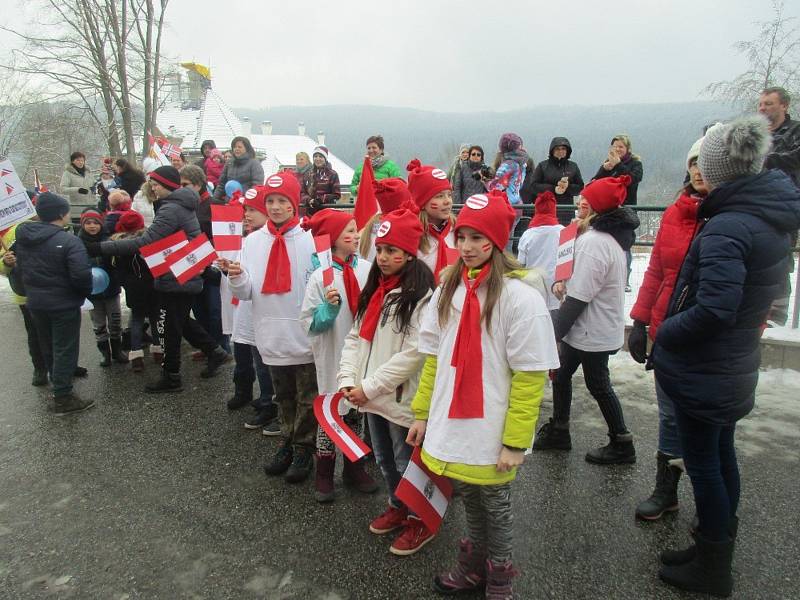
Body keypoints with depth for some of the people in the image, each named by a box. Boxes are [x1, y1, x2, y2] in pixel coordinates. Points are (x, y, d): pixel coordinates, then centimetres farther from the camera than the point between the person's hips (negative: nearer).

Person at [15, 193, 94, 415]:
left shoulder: (23, 236, 2)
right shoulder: (69, 241, -21)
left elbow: (20, 266, 10)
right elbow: (81, 275, -27)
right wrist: (85, 293, -8)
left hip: (35, 302, 7)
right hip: (64, 304, -7)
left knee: (48, 347, 21)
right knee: (65, 350, 2)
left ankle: (58, 384, 38)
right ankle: (63, 398, 7)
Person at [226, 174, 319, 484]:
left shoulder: (309, 239, -9)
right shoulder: (253, 241, 4)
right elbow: (246, 293, 3)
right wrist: (237, 278, -17)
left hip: (304, 336, -4)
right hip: (271, 336, 4)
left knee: (306, 398, 11)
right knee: (284, 397, 21)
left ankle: (304, 449, 28)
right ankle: (287, 444, 38)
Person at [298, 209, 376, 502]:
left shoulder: (367, 269, -2)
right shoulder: (320, 277, -11)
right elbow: (309, 323, -11)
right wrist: (329, 308, -26)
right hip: (334, 358, -3)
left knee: (357, 411, 16)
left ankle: (354, 467, 35)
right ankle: (324, 474, 28)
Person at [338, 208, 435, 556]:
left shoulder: (421, 296, -16)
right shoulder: (374, 290, 8)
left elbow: (413, 353, -22)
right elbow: (355, 337, 8)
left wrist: (370, 386, -19)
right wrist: (347, 380, -6)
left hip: (401, 398, -7)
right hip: (370, 395, 7)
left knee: (406, 463, 9)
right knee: (384, 460, 23)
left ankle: (421, 521, 32)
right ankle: (397, 508, 46)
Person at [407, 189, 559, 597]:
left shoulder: (520, 296, -17)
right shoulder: (448, 287, 2)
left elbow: (529, 377, -17)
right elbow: (433, 357, 8)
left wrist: (515, 441, -15)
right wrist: (422, 413, 8)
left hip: (492, 436, -5)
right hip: (450, 426, 5)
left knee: (495, 505, 15)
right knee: (469, 498, 22)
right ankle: (473, 565, 45)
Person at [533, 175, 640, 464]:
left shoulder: (593, 242, -25)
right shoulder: (610, 235, 7)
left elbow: (578, 298, -26)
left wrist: (555, 334, -19)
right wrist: (563, 280, -4)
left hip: (593, 332, -10)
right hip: (601, 327, 10)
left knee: (598, 385, 8)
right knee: (561, 373, 18)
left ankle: (621, 444, 26)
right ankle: (558, 431, 33)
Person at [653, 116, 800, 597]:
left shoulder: (727, 227, -26)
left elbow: (713, 310, -33)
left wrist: (664, 333, -17)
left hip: (703, 371, -9)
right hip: (736, 365, 9)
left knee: (703, 463, 7)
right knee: (721, 454, 22)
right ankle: (718, 546, 41)